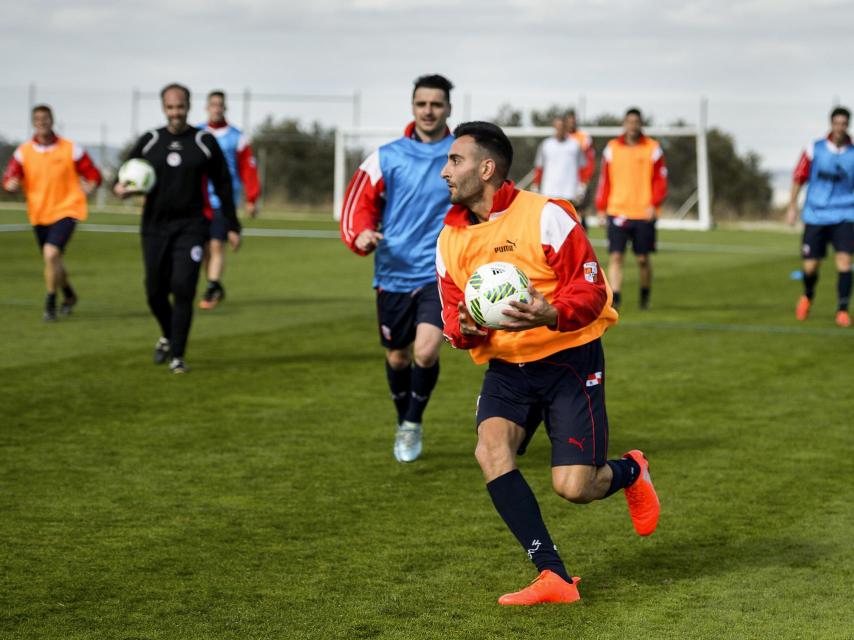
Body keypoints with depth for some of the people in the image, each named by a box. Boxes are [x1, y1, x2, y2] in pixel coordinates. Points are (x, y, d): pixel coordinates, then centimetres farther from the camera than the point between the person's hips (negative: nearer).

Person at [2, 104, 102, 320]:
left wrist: (85, 191, -12)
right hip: (39, 214, 4)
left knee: (51, 253, -23)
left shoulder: (70, 149, -5)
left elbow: (93, 176, 4)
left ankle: (50, 302, -7)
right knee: (53, 261, 15)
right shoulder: (23, 152, -1)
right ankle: (69, 296, 43)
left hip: (66, 211, -4)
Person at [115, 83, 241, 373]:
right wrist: (120, 188, -13)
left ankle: (177, 356, -6)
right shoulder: (149, 141, 6)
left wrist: (232, 226, 7)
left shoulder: (205, 142, 2)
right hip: (155, 226, 2)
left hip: (191, 227, -2)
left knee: (183, 289, -14)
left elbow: (223, 185, 7)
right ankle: (168, 337, 34)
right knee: (155, 291, 5)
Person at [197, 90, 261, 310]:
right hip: (199, 199, 3)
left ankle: (211, 291, -10)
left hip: (224, 200, -3)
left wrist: (252, 200, -2)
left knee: (217, 245, -11)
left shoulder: (237, 137, 2)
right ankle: (216, 288, 18)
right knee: (203, 247, 5)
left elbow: (248, 169, 2)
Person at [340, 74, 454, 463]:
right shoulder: (387, 157, 0)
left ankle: (414, 423, 6)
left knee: (426, 351, -19)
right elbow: (359, 202, 2)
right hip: (393, 273, 2)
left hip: (440, 273, -2)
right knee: (397, 357, 12)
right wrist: (360, 234, -18)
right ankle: (403, 424, 38)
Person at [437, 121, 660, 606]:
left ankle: (630, 471, 27)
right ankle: (553, 577, -21)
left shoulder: (544, 215, -12)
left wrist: (551, 316, -33)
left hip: (570, 358, -5)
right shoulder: (451, 237, 6)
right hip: (506, 367, 5)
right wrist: (466, 330, -15)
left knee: (572, 487, -12)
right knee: (490, 449, -24)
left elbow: (590, 287, -14)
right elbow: (453, 313, 10)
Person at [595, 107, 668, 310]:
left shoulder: (653, 149, 3)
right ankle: (614, 298, -12)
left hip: (644, 214, -1)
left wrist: (654, 204, -11)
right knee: (615, 256, -9)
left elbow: (660, 180, 3)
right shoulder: (612, 148, 7)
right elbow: (604, 180, 11)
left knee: (643, 259, 6)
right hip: (617, 212, 1)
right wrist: (601, 208, 6)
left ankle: (645, 297, 24)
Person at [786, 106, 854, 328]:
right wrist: (792, 207, 7)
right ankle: (807, 296, 35)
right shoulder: (815, 149, -2)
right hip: (815, 215, 0)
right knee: (810, 266, 2)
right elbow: (798, 178, 7)